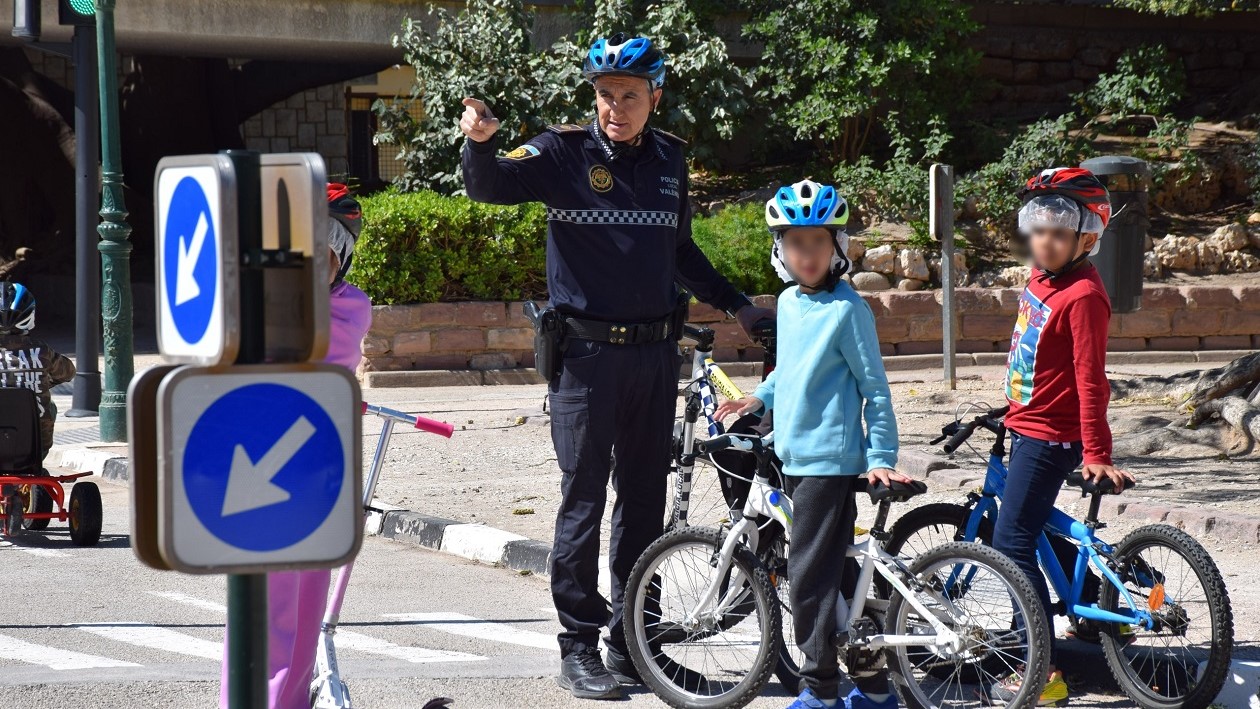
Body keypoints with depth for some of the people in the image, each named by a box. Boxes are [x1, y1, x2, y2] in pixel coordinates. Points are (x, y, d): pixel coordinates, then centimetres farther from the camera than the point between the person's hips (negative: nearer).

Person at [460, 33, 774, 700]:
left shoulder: (668, 158, 9)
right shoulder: (564, 152, -5)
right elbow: (491, 185, -19)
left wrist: (735, 304, 21)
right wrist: (480, 143, -39)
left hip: (654, 353, 5)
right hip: (587, 352, -5)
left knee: (644, 501, 9)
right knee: (584, 500, -3)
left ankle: (632, 643, 16)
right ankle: (578, 648, 3)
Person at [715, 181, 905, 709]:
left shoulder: (847, 309, -12)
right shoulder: (788, 303, 11)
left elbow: (875, 388, -10)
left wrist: (881, 459, -12)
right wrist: (759, 398, 12)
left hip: (831, 459, -8)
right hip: (795, 455, 8)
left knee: (810, 575, -8)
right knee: (837, 572, 12)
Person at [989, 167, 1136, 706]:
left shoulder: (1082, 295, -20)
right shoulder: (1041, 280, 7)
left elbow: (1090, 379, -22)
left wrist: (1096, 455, -24)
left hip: (1050, 435, -10)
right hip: (1027, 426, 10)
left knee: (1012, 544, -11)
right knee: (1038, 536, 19)